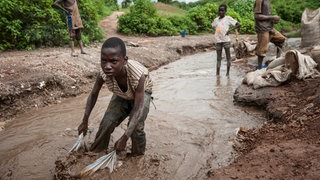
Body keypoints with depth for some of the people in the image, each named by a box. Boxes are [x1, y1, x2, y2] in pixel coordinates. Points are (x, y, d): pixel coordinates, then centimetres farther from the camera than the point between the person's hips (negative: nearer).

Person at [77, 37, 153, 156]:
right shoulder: (103, 74, -32)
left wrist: (124, 139, -40)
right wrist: (84, 122, -7)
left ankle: (138, 155, 9)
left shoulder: (137, 74, -44)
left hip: (141, 94, -3)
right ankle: (96, 151, 22)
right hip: (121, 96, 4)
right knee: (107, 122, -5)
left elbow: (138, 110, -39)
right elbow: (93, 95, -12)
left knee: (136, 127, -20)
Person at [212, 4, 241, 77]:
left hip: (226, 40, -4)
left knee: (228, 57, 2)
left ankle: (227, 73, 7)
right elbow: (213, 26, 29)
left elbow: (239, 24, -6)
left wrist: (230, 30, -14)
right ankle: (217, 73, 5)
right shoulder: (216, 20, 10)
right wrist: (217, 32, 11)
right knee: (218, 58, 5)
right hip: (218, 41, 4)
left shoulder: (228, 18, -3)